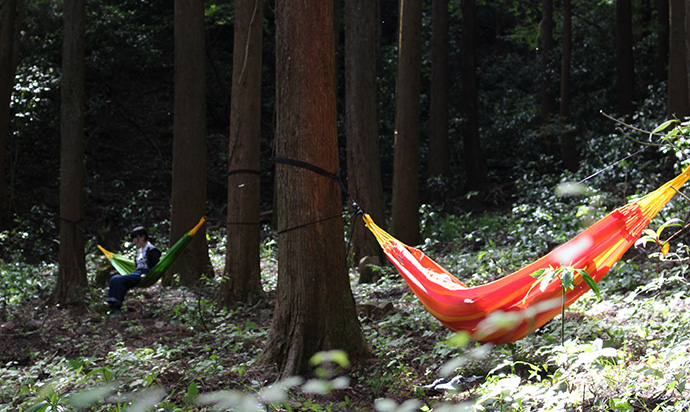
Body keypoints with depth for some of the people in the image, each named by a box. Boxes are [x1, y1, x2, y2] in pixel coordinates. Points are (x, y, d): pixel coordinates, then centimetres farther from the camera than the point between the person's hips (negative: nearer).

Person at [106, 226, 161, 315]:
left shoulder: (152, 250, -3)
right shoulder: (139, 251, 25)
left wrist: (147, 275, -20)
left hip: (145, 274, -9)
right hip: (137, 273, 9)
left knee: (120, 280, -29)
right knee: (114, 279, -17)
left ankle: (117, 307, -32)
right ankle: (112, 304, -31)